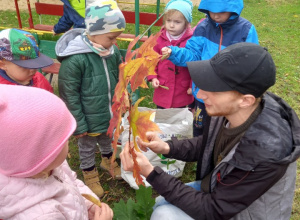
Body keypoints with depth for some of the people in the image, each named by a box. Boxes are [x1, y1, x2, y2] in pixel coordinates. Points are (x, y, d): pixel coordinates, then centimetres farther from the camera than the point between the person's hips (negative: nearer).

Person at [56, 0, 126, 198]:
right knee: (88, 147, 20)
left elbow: (120, 80, 6)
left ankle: (107, 160, 59)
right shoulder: (75, 59, -27)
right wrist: (78, 124, -14)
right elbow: (69, 95, -19)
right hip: (89, 118, -5)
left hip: (110, 114, 5)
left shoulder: (113, 52, -9)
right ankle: (90, 173, 46)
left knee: (107, 139, 29)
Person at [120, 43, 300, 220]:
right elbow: (206, 145, 1)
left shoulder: (265, 154, -39)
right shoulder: (231, 110, -20)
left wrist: (149, 172, -33)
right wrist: (167, 147, -16)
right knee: (160, 204, 10)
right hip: (218, 189, 6)